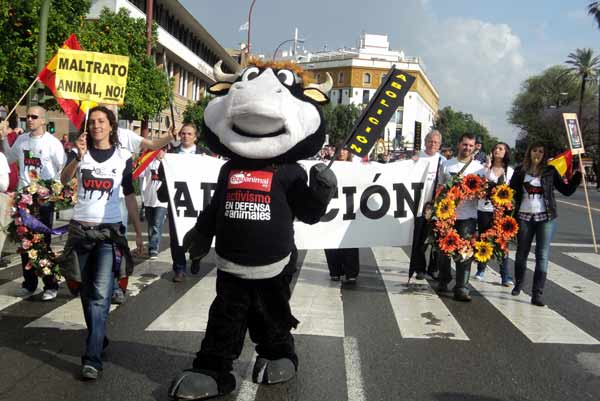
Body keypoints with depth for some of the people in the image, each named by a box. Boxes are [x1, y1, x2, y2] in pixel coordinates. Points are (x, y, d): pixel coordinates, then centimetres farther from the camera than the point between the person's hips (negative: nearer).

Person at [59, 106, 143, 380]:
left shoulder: (123, 157, 3)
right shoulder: (79, 152, 5)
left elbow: (129, 196, 7)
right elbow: (64, 179, -13)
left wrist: (139, 232, 5)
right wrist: (79, 156, -30)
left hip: (110, 230, -2)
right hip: (80, 228, 2)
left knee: (100, 293, -13)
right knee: (86, 290, 12)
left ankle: (92, 358, -15)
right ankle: (98, 338, 30)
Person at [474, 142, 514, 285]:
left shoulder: (510, 171, 7)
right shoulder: (486, 167, 3)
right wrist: (487, 167, -15)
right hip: (484, 208, 0)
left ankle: (505, 276, -1)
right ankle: (481, 270, 26)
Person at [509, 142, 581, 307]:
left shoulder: (550, 171, 3)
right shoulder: (520, 170, 4)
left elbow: (566, 190, 4)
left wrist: (578, 175, -5)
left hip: (546, 218, -1)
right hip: (524, 217, 1)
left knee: (542, 255, -4)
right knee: (521, 252, 11)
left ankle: (537, 294, -2)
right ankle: (518, 284, 34)